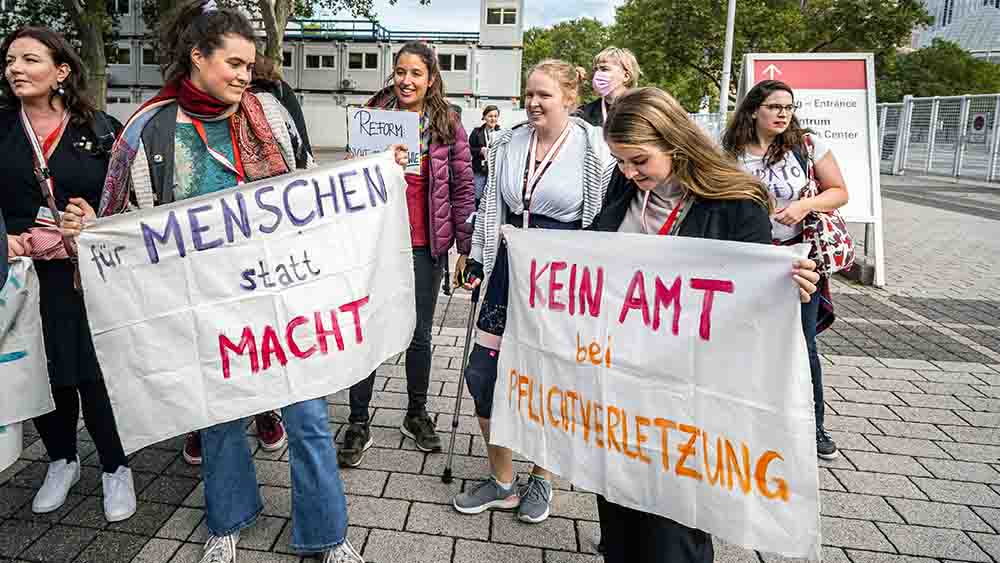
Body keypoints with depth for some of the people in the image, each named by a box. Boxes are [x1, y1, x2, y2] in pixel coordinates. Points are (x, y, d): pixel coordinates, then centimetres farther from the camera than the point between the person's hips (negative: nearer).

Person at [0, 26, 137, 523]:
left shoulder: (100, 129, 2)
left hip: (89, 273, -2)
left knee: (96, 375, 1)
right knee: (41, 374, 11)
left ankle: (115, 468, 20)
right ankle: (61, 460, 34)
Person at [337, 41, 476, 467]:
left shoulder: (448, 125, 2)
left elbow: (463, 188, 3)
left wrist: (465, 246, 0)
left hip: (425, 245, 0)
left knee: (420, 334, 12)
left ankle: (416, 415, 31)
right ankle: (358, 425, 18)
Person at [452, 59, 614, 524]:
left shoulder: (595, 149, -8)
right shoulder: (508, 144, 7)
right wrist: (476, 260, 13)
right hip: (509, 271, 5)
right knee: (482, 374, 3)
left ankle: (541, 479, 33)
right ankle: (502, 483, 24)